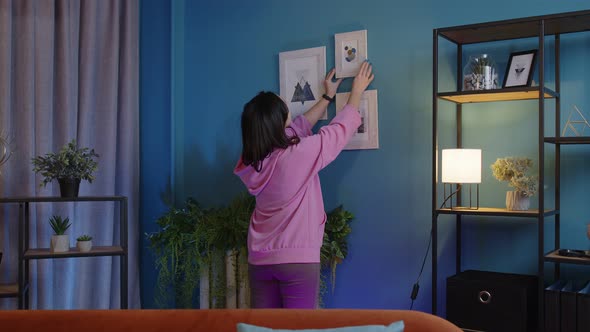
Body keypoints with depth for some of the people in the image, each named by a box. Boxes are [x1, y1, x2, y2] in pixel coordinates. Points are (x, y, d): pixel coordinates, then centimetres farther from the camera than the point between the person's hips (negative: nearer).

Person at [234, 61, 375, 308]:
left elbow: (300, 126, 17)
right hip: (298, 259, -6)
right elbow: (342, 127, -1)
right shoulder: (299, 153, -17)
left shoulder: (253, 160, 2)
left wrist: (327, 97, 28)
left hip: (259, 260, 6)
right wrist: (358, 89, 16)